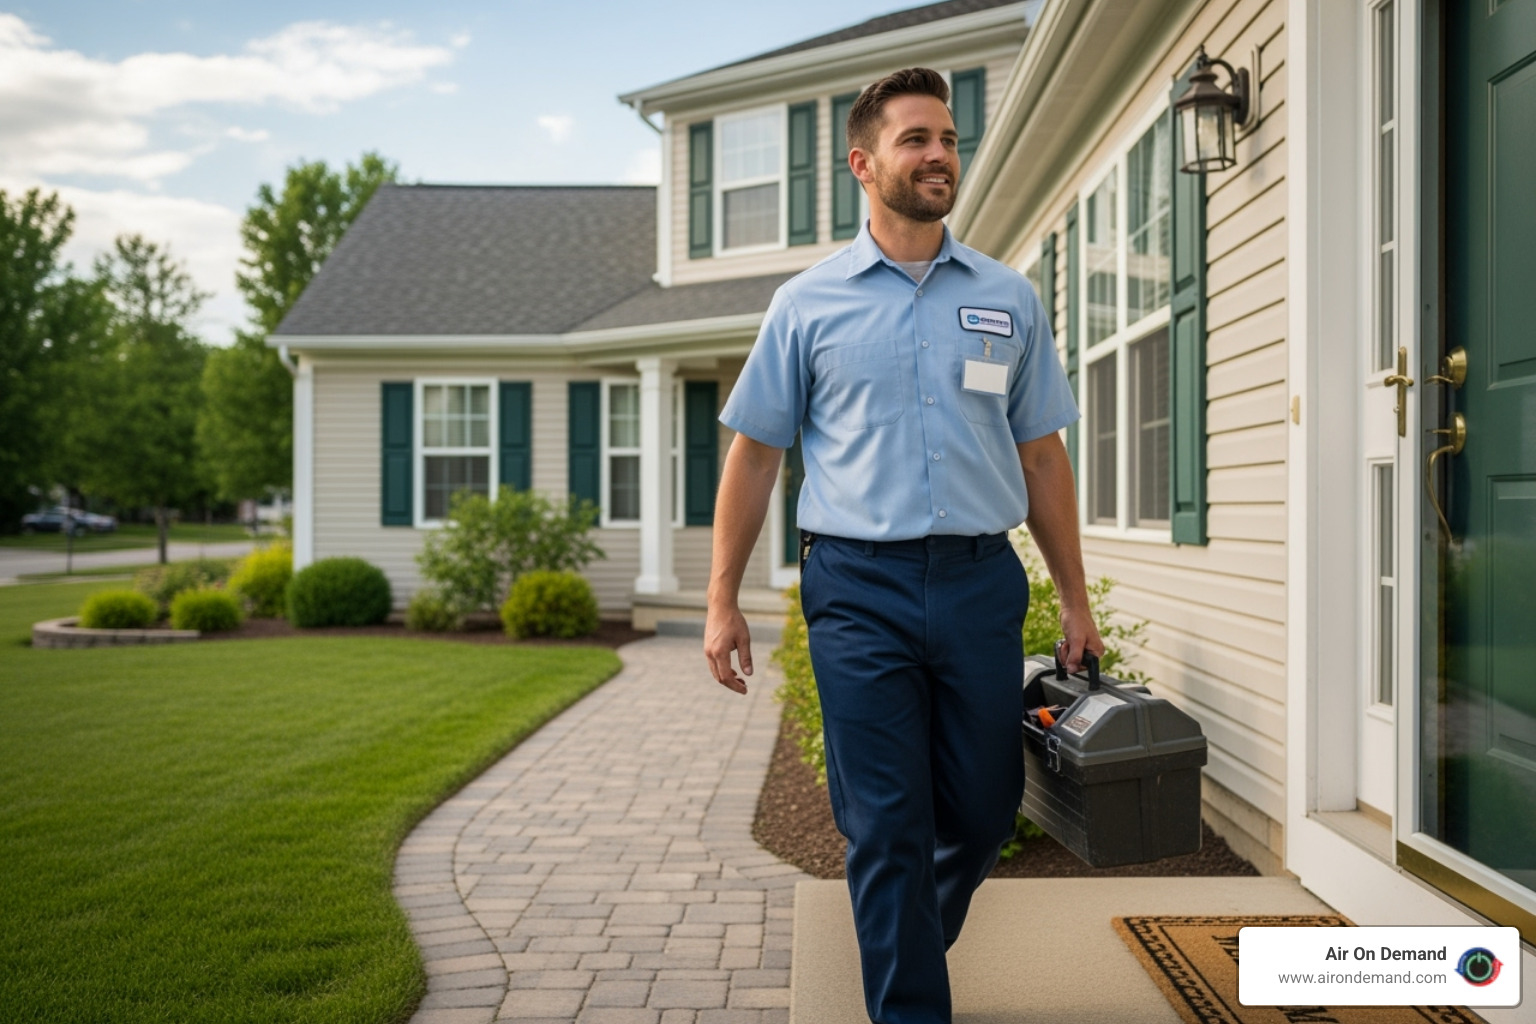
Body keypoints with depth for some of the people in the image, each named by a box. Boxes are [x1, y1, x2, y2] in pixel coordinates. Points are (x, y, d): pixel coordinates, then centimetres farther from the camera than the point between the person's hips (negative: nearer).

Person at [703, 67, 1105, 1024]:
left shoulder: (1010, 299, 10)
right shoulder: (809, 303, 4)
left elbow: (1043, 455, 12)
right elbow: (755, 453, 6)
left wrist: (1077, 602, 10)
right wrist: (724, 599, 2)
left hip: (982, 583, 3)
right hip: (860, 588, -2)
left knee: (984, 812, 12)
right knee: (887, 826, 1)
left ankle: (908, 942, 41)